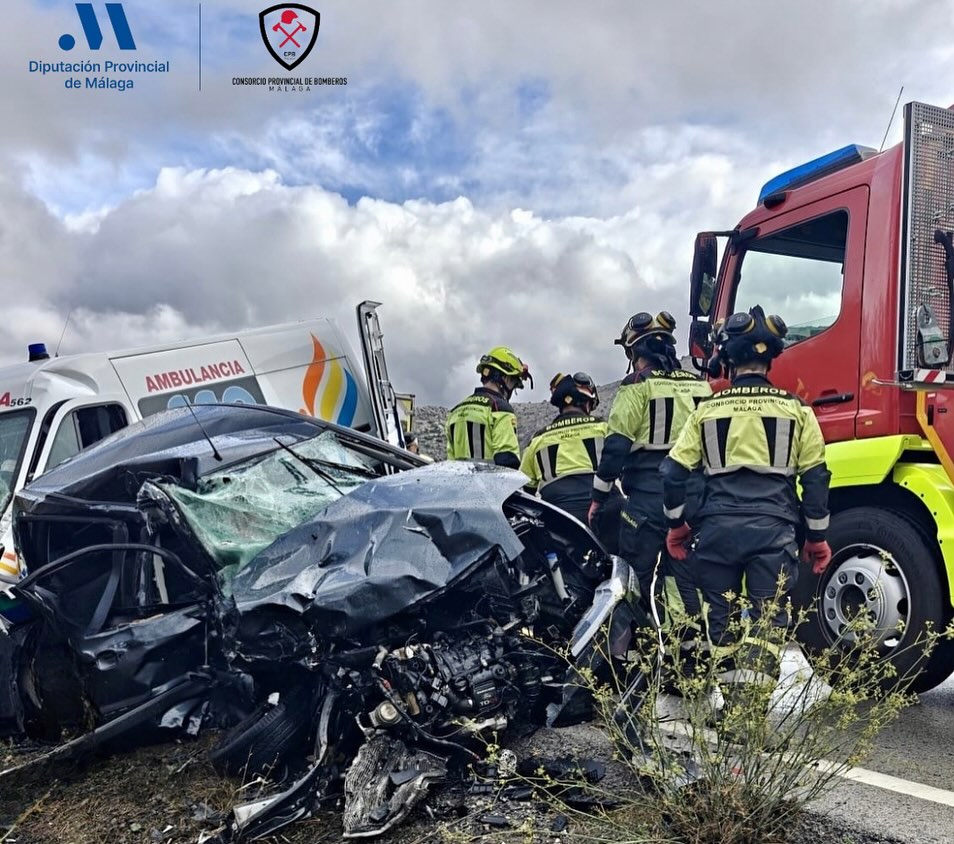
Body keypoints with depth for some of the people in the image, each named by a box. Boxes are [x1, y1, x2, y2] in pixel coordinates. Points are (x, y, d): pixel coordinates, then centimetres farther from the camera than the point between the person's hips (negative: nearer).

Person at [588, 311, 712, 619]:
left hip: (649, 496, -6)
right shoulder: (700, 385, 12)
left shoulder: (639, 385, -6)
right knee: (690, 576, 12)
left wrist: (599, 496, -3)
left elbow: (617, 445, -10)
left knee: (640, 575, 1)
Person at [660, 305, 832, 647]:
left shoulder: (707, 410, 5)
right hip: (773, 530, -1)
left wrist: (677, 525, 15)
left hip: (717, 529, 1)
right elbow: (815, 478, 4)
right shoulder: (795, 409, 4)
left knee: (720, 622, 13)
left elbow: (673, 471, 3)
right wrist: (817, 538, 13)